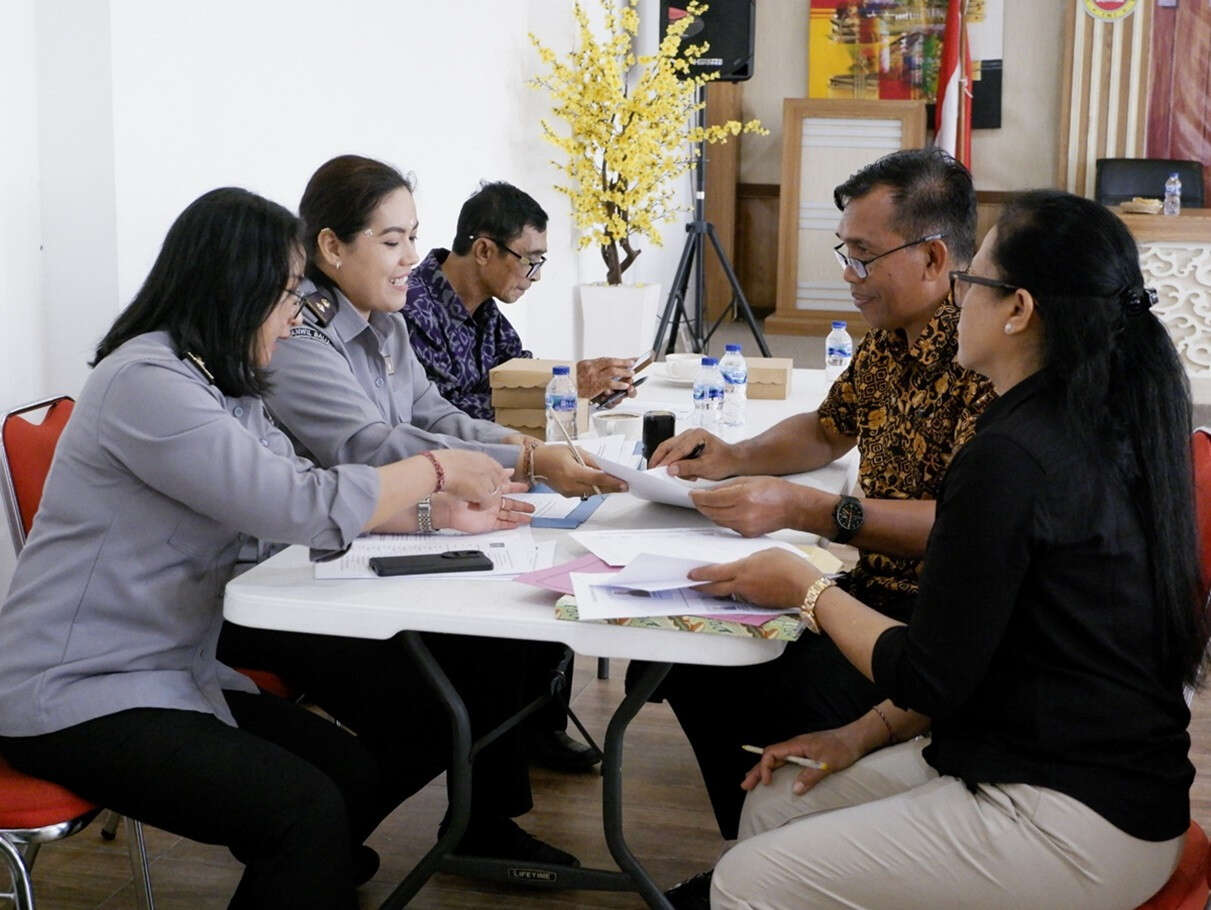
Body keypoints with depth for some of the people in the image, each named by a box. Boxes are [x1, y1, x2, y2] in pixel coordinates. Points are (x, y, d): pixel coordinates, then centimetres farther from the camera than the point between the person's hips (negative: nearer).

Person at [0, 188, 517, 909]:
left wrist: (441, 513, -1)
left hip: (172, 673, 9)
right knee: (307, 810, -21)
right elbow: (302, 507, -25)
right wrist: (438, 469, -12)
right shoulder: (146, 382, -20)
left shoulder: (225, 387, 10)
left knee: (358, 775, -3)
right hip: (75, 696, -9)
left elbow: (297, 493, 10)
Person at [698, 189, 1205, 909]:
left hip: (1076, 823, -10)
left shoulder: (1011, 459, -23)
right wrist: (867, 734, 12)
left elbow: (928, 678, -16)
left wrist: (808, 589, -2)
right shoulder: (1106, 431, 8)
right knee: (771, 806, 11)